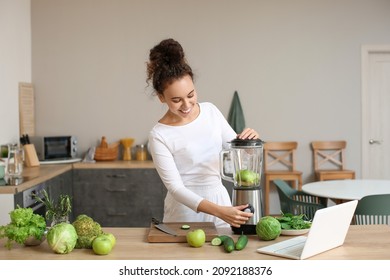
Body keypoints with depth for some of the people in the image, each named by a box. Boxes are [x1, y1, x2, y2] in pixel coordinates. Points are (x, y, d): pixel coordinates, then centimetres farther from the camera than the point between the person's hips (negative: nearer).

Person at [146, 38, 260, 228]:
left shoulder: (210, 111, -1)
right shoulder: (159, 136, -15)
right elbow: (175, 187, -17)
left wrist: (248, 140, -16)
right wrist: (219, 211, -28)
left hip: (221, 200, 4)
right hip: (185, 212, -4)